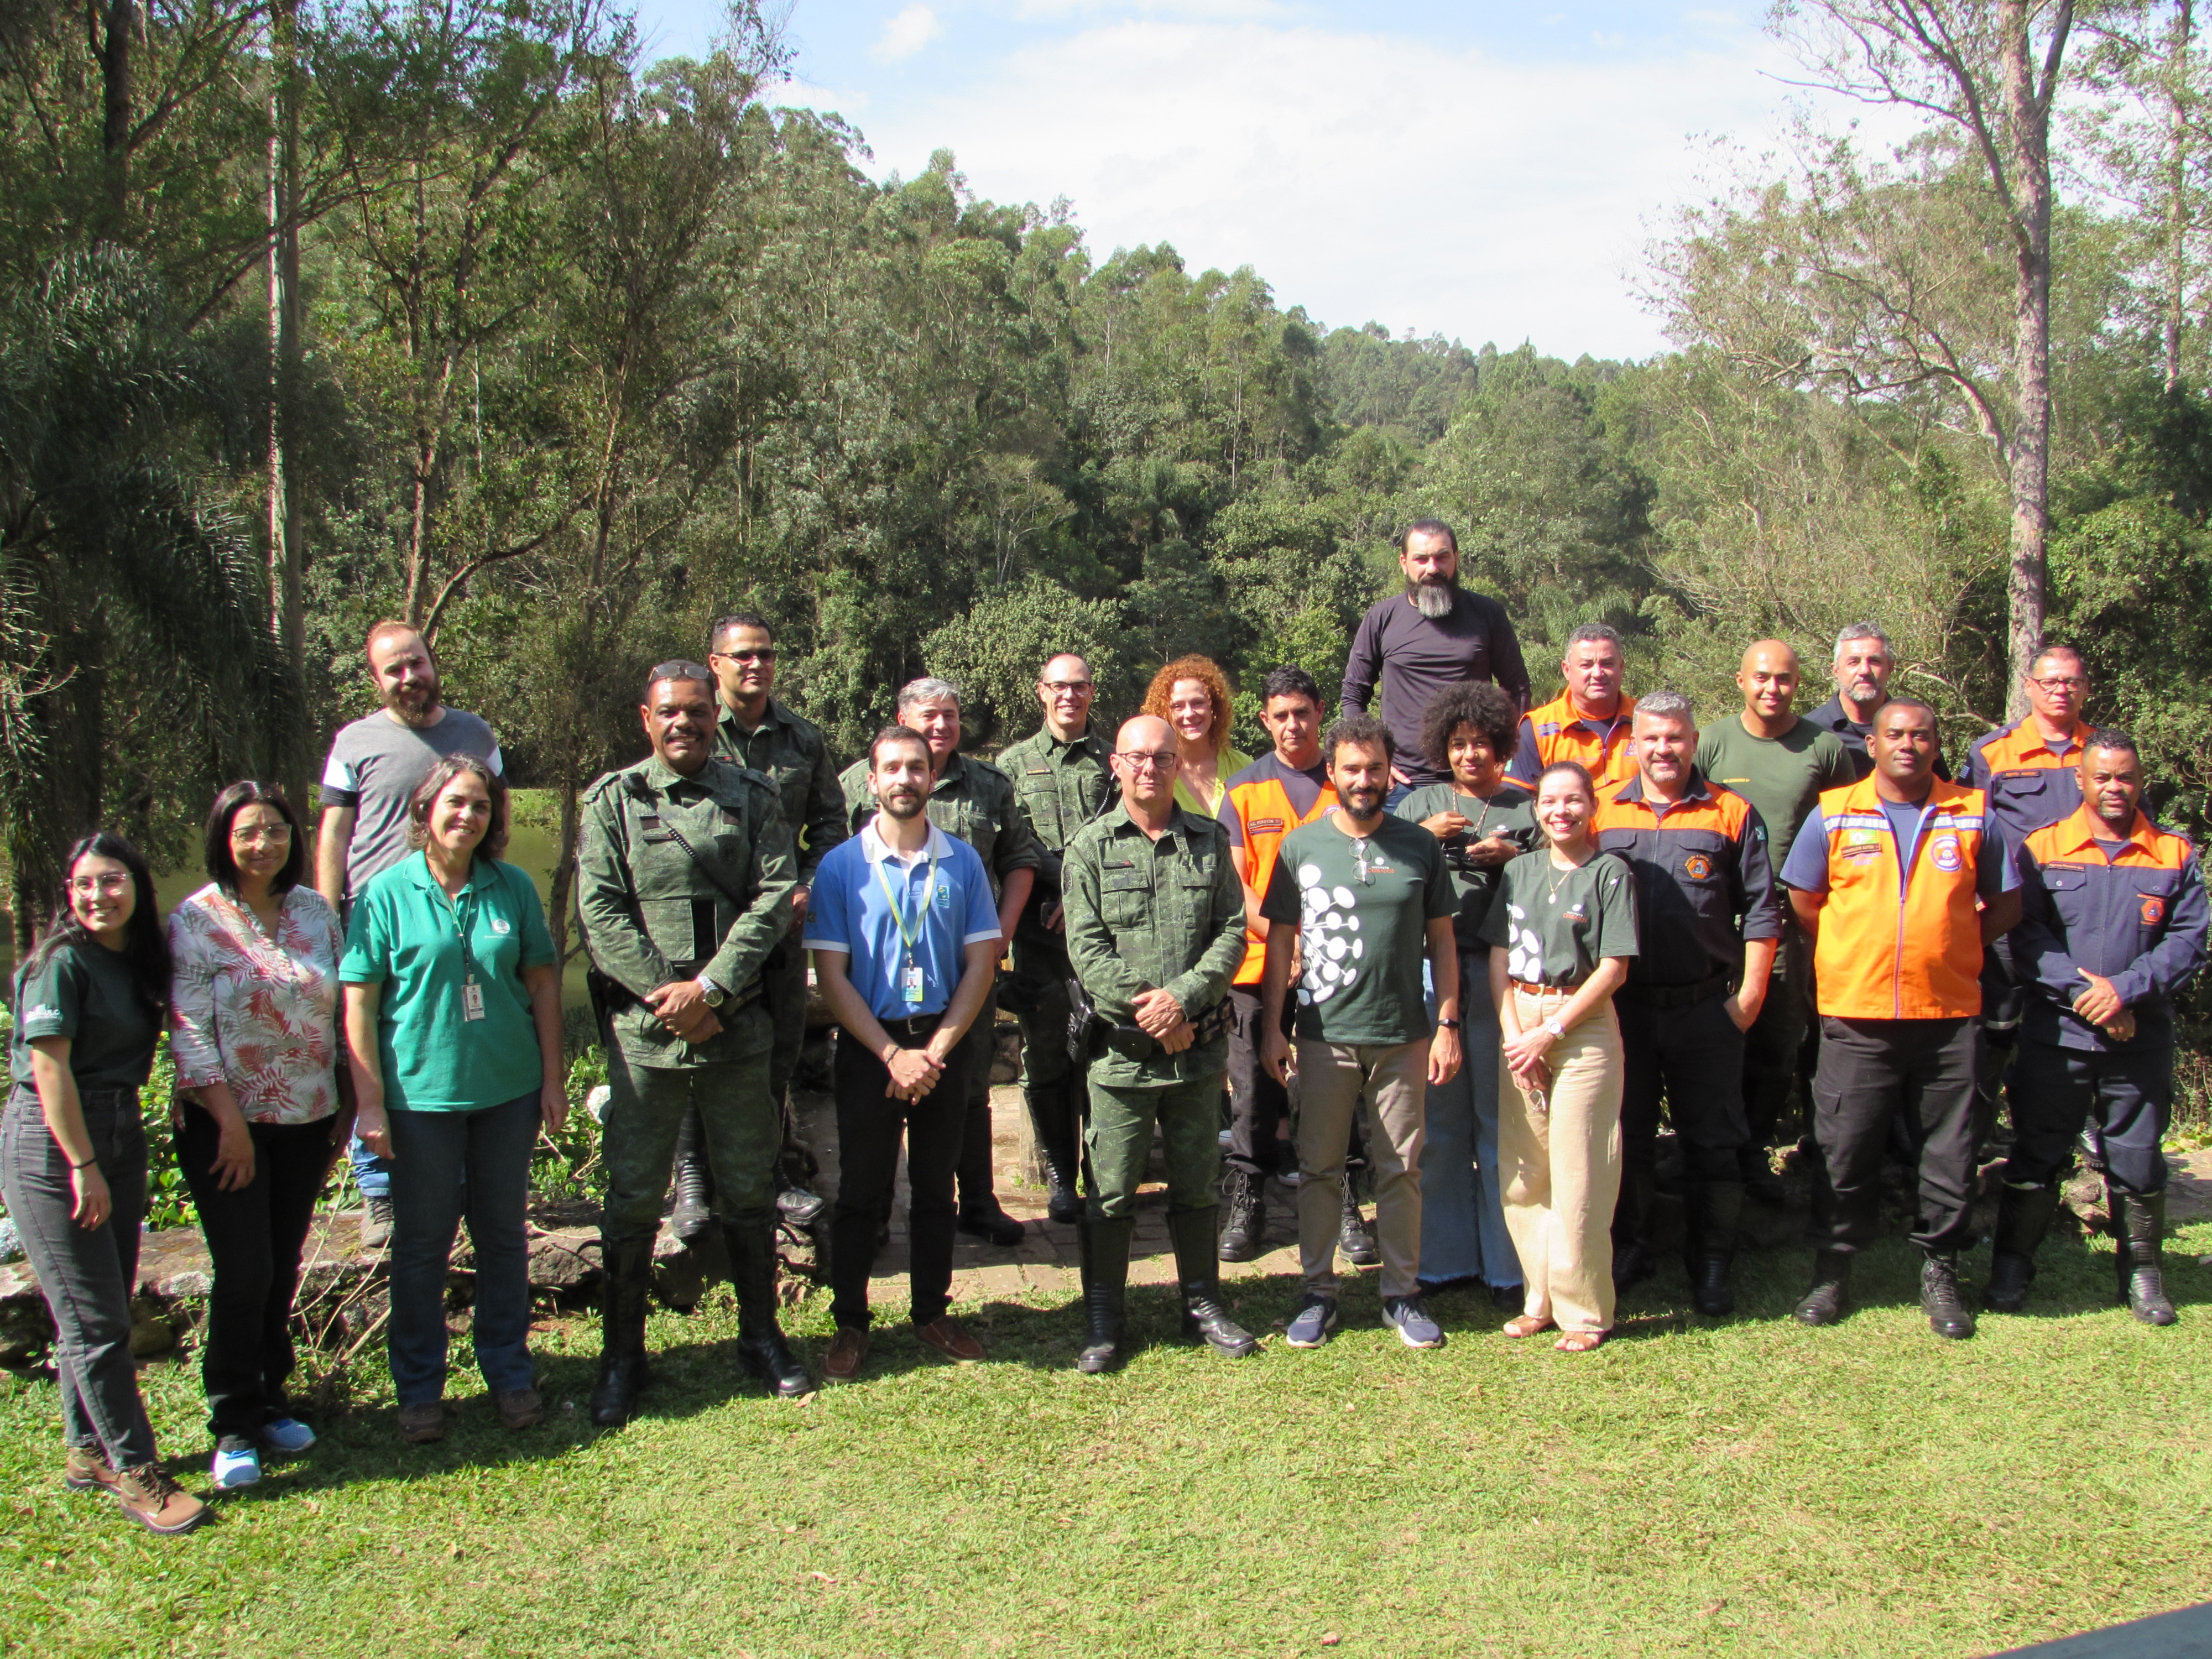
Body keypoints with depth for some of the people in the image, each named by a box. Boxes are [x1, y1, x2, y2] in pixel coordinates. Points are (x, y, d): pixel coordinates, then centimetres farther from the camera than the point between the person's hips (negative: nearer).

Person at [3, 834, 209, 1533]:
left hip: (119, 1136, 7)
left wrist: (116, 1158, 7)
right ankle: (135, 1472, 4)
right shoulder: (62, 962, -13)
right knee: (93, 1318, -3)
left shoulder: (138, 961, 8)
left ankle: (87, 1450, 27)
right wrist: (84, 1166, -15)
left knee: (105, 1310, 13)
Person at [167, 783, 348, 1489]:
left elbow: (342, 1009, 11)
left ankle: (270, 1401, 26)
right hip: (227, 1121, -4)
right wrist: (231, 1121, -15)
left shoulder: (316, 911, 5)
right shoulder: (195, 921, -7)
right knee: (244, 1271, -5)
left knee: (283, 1268, 11)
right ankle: (234, 1427, 8)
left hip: (308, 1120, 4)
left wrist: (347, 1104, 9)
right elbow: (189, 1029, -11)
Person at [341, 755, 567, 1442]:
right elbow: (358, 1002, -5)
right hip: (421, 1094, -2)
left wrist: (552, 1078, 5)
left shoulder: (513, 888, 2)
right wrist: (370, 1100, -8)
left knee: (503, 1233, 13)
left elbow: (542, 982, 7)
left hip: (508, 1089, 2)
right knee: (422, 1242, 8)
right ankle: (419, 1390, 22)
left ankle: (509, 1373, 28)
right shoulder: (387, 893, -5)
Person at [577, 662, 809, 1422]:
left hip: (738, 1025, 2)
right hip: (644, 1029, -1)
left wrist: (709, 987, -13)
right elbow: (600, 912, -4)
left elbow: (775, 898, -3)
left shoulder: (752, 796, 6)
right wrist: (666, 997, -13)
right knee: (633, 1196, 3)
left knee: (750, 1188, 12)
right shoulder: (613, 800, 3)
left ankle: (760, 1335, 28)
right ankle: (622, 1354, 18)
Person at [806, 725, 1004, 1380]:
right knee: (860, 1190, 5)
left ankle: (932, 1312, 23)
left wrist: (935, 1050, -9)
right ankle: (850, 1323, 15)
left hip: (945, 1044, 2)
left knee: (935, 1188, 11)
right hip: (869, 1046, -2)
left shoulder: (962, 862, 2)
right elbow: (831, 976, -7)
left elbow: (981, 963, 0)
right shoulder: (841, 866, -4)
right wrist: (893, 1055, -13)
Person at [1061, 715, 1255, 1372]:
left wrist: (1183, 997, -14)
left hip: (1198, 1046, 2)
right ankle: (1103, 1321, 15)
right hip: (1121, 1048, -2)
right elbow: (1086, 946, -5)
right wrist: (1144, 1011, -13)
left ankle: (1202, 1303, 28)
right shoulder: (1091, 845, 1)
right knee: (1111, 1191, 3)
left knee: (1198, 1184, 13)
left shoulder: (1210, 839, 7)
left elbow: (1232, 932, 1)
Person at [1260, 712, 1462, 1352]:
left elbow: (1441, 940, 7)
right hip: (1325, 1036, 0)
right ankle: (1318, 1291, 18)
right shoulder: (1301, 846, 2)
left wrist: (1448, 1024, 1)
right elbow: (1280, 941, 5)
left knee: (1401, 1167, 7)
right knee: (1320, 1167, 7)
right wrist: (1271, 1028, 0)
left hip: (1405, 1036, 0)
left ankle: (1402, 1293, 19)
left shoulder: (1419, 846, 4)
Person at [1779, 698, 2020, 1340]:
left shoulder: (1973, 816, 4)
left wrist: (1951, 947, 3)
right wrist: (1854, 953, 7)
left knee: (1948, 1153, 7)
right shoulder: (1834, 813, 2)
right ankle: (1833, 1269, 20)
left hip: (1947, 1012, 1)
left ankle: (1939, 1272, 22)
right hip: (1855, 1014, -1)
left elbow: (2005, 903, 11)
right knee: (1846, 1149, 6)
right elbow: (1804, 900, 10)